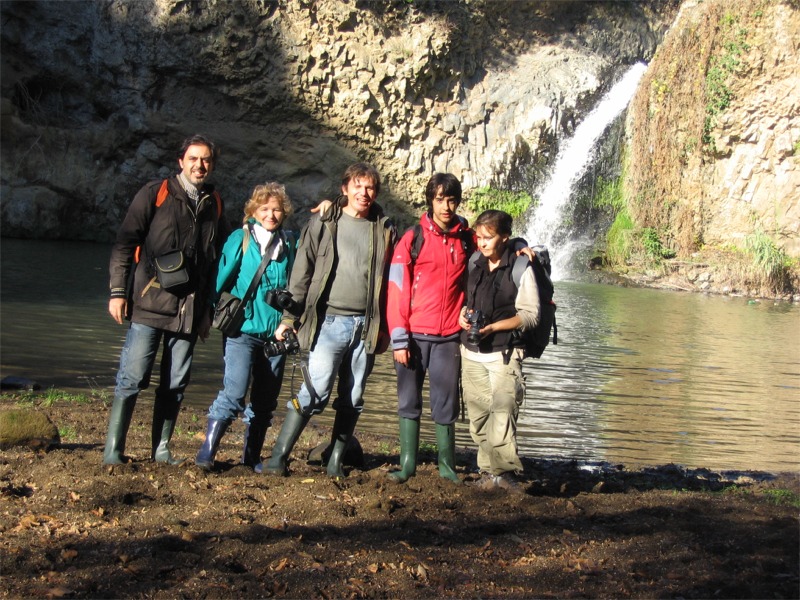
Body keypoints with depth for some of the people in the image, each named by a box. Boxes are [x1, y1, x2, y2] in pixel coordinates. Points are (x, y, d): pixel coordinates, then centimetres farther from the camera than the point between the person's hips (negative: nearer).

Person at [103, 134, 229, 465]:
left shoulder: (215, 204, 13)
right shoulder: (155, 194, 1)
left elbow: (220, 260, 18)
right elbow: (124, 242, -1)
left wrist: (209, 309, 16)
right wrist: (118, 292, -8)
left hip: (190, 310, 4)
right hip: (150, 304, -4)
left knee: (175, 385, 7)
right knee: (132, 378, -5)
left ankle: (162, 449, 17)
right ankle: (113, 448, 2)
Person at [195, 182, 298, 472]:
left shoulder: (291, 243, 7)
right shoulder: (240, 239, -2)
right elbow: (222, 279, 0)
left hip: (277, 332, 4)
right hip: (244, 329, -4)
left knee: (265, 401, 10)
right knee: (234, 392, -16)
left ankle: (252, 457, 22)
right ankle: (207, 451, -10)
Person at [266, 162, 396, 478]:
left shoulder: (384, 230, 10)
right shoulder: (323, 223, 4)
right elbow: (302, 273, 3)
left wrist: (386, 327, 10)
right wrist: (289, 317, 0)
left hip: (366, 326, 3)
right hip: (329, 321, -3)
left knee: (352, 399, 7)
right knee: (316, 391, -11)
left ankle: (336, 461, 18)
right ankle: (279, 455, -3)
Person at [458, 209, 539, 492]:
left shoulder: (521, 269, -4)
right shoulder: (475, 267, 13)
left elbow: (529, 315, -8)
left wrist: (492, 327, -17)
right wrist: (463, 314, 0)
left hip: (503, 354, -5)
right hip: (471, 353, 5)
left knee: (502, 414, -14)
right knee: (478, 417, 5)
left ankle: (506, 474, -4)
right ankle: (489, 473, 13)